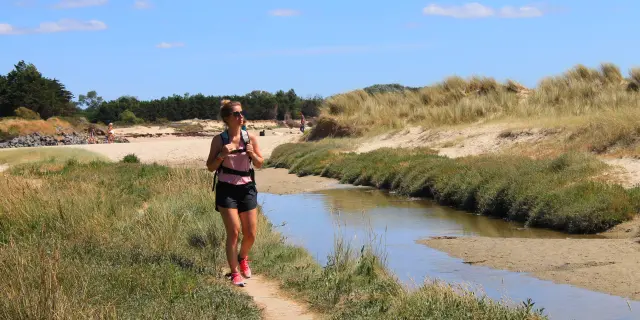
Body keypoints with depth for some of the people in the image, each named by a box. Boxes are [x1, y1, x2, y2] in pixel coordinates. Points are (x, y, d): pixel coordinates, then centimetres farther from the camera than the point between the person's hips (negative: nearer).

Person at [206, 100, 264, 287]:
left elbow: (260, 164, 8)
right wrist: (222, 155, -18)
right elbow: (210, 167, -1)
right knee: (233, 232, -8)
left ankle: (242, 258, 36)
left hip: (247, 188, 3)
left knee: (251, 234, 5)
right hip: (226, 189, -3)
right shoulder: (219, 140, -5)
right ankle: (234, 273, 4)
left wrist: (252, 154, -13)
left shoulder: (250, 138, 1)